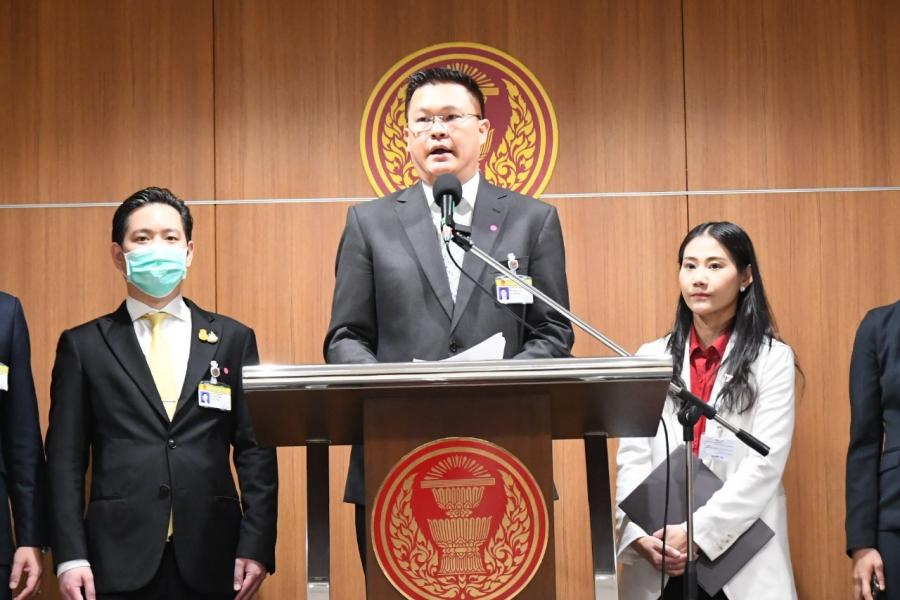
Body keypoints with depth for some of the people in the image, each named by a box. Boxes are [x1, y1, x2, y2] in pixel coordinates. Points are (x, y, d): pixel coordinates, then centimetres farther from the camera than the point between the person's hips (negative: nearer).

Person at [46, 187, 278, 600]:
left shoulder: (233, 339, 9)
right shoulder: (84, 346, 7)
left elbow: (255, 451, 6)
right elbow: (65, 459, 4)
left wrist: (257, 546, -3)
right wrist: (70, 556, -5)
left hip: (210, 561, 1)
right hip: (119, 562, -1)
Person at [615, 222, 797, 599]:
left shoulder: (772, 359, 0)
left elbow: (765, 464, -10)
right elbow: (632, 458, 1)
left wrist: (698, 531, -18)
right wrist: (640, 534, -14)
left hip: (741, 558, -2)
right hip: (659, 558, 2)